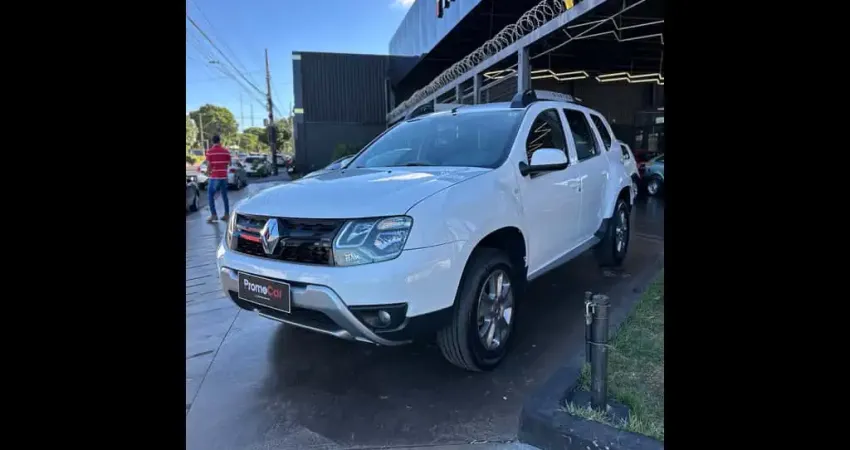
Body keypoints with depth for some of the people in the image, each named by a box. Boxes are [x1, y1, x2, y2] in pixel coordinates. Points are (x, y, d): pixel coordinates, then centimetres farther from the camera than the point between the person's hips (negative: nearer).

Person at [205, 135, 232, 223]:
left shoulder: (210, 151, -9)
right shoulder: (226, 151, 2)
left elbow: (209, 165, -9)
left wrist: (208, 173, 9)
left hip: (214, 177, -4)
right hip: (224, 176, 4)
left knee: (210, 195, 6)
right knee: (224, 196, 12)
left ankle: (213, 215, 1)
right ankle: (226, 214, 14)